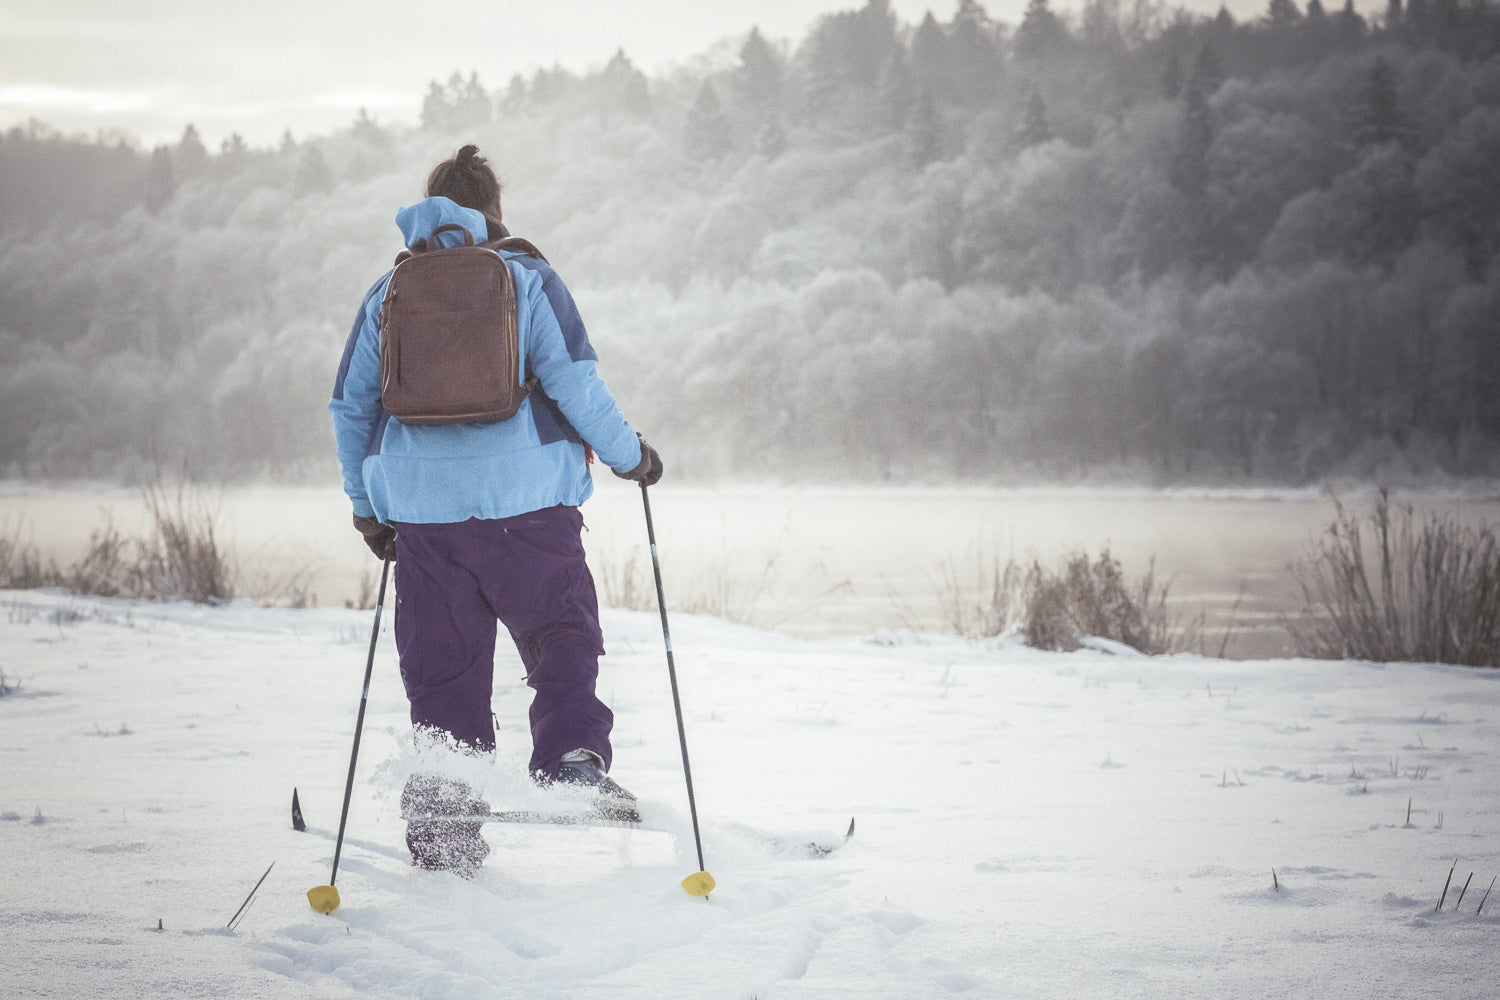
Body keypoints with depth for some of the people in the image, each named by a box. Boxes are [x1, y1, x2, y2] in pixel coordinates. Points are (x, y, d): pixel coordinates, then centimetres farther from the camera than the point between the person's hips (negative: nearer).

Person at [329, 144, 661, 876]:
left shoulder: (388, 292, 12)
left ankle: (444, 806, 1)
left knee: (442, 664, 7)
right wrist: (627, 453, 5)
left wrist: (366, 502, 26)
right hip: (526, 499, -3)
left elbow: (349, 407, 15)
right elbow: (572, 379, -8)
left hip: (422, 507, 3)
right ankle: (573, 756, -21)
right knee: (562, 636, 2)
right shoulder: (526, 277, 2)